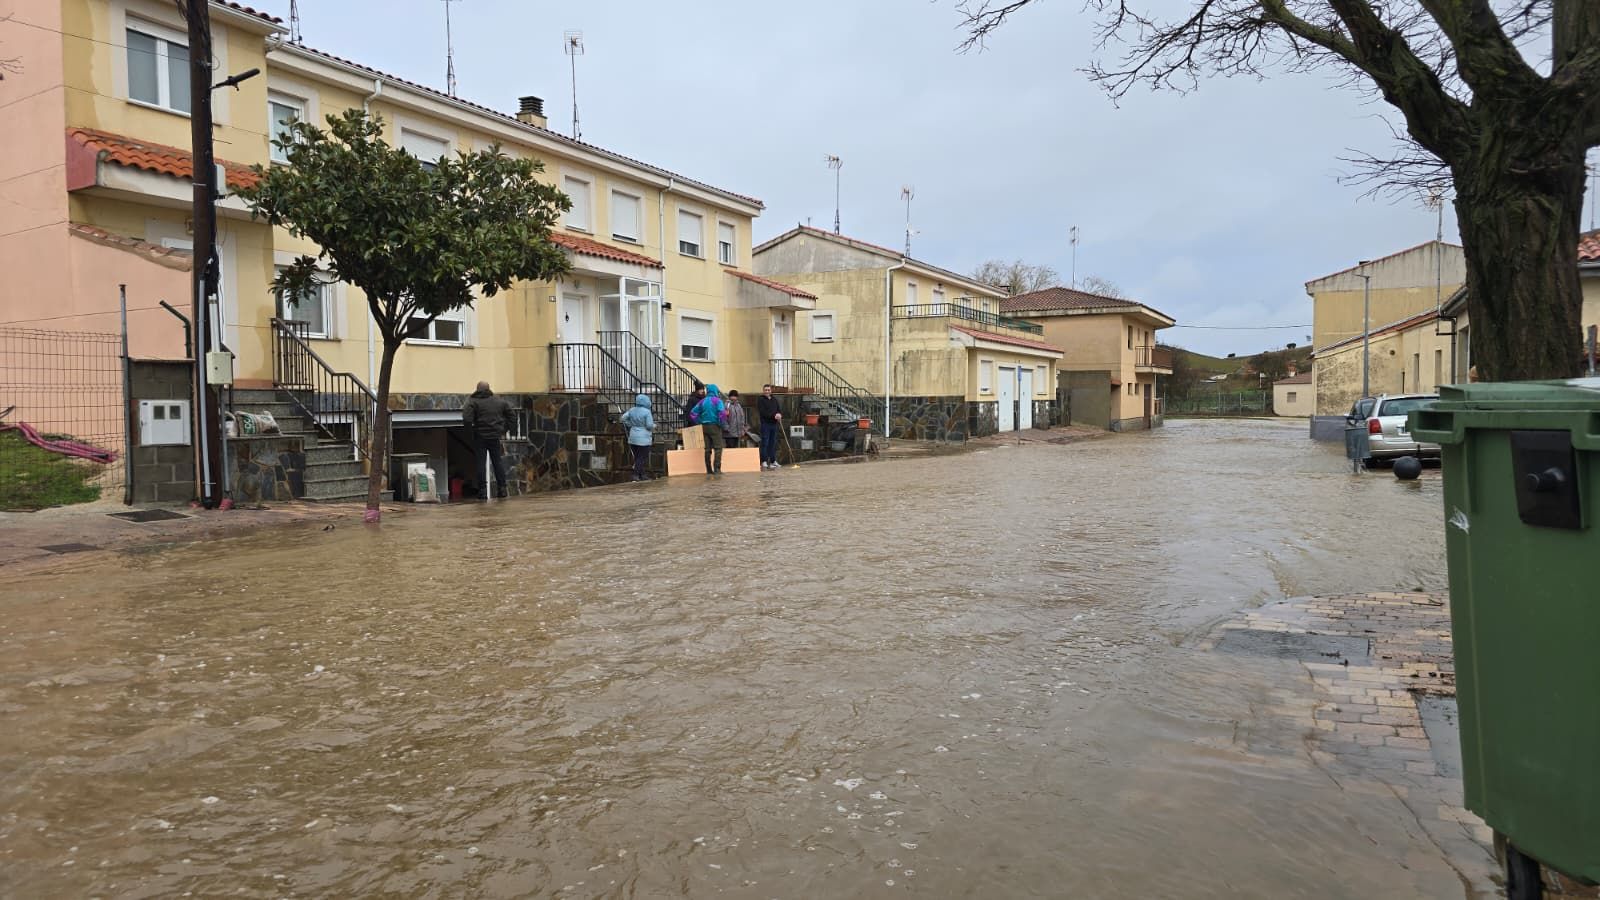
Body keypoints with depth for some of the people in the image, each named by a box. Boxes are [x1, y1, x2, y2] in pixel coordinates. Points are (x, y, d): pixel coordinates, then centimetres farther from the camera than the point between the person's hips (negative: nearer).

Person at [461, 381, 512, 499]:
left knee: (480, 463, 2)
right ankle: (502, 489, 10)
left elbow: (466, 419, -18)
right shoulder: (500, 401, 9)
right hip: (496, 436, 4)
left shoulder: (473, 402, -5)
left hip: (481, 437, -3)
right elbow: (510, 415, 15)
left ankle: (483, 489, 1)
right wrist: (504, 429, 16)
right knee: (498, 462, 10)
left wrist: (471, 431, -4)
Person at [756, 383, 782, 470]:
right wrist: (774, 415, -19)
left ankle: (773, 461, 13)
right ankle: (764, 461, -7)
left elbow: (779, 410, 17)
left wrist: (779, 415, -7)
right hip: (765, 424, -6)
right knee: (765, 443, -7)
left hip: (774, 424, 6)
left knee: (773, 443, 8)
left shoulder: (774, 399, 17)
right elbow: (762, 412, -12)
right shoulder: (760, 399, -2)